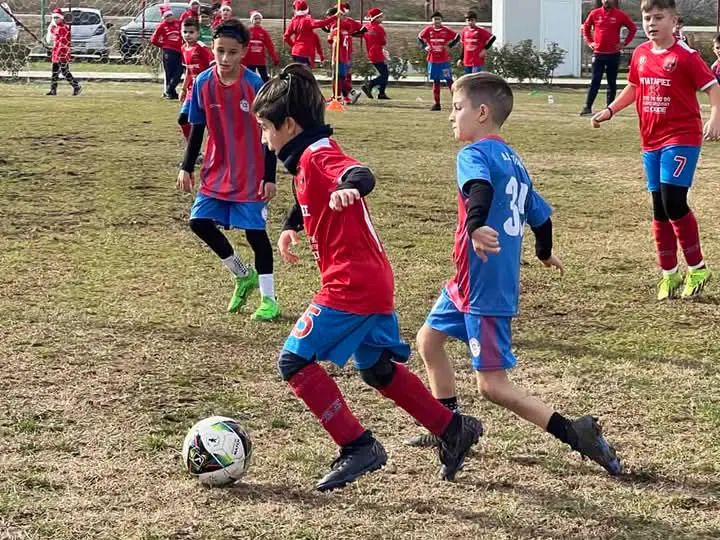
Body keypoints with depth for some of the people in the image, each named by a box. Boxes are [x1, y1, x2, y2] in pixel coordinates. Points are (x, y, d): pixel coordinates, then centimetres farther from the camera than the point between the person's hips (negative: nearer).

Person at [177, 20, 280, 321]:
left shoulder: (255, 85, -14)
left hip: (250, 175, -4)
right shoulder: (203, 83, -4)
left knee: (255, 231, -2)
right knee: (199, 221, -2)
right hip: (216, 172, 4)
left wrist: (269, 177, -10)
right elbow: (197, 129, 7)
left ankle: (269, 299, 10)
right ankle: (243, 276, 19)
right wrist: (186, 168, 5)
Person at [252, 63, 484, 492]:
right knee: (377, 368, 23)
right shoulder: (312, 156, 15)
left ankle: (358, 447, -9)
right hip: (375, 280, 11)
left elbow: (361, 174, -40)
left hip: (351, 285, -11)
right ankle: (454, 430, 29)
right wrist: (291, 226, 30)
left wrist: (348, 188, -60)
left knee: (295, 361, -9)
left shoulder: (318, 156, -16)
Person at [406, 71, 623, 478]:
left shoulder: (475, 153, -13)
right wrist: (545, 253, 40)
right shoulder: (513, 160, 13)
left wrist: (476, 226, -55)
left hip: (486, 288, -10)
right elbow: (539, 214, 21)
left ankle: (574, 433, -8)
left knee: (493, 385, -7)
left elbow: (481, 188, -35)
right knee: (429, 338, 22)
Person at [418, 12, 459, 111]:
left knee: (449, 81, -3)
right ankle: (436, 104, 12)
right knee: (435, 82, 7)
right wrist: (425, 47, -1)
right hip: (433, 61, 2)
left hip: (444, 60, -2)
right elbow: (419, 38, 13)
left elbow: (457, 37, 4)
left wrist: (449, 46, -6)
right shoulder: (428, 30, 0)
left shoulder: (446, 31, -4)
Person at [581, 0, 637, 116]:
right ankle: (587, 107, -4)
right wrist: (589, 42, 7)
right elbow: (586, 27, 17)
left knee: (612, 83, 6)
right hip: (598, 54, 0)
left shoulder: (620, 15, -2)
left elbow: (633, 28, 6)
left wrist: (625, 43, 0)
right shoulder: (594, 13, 2)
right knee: (595, 81, -3)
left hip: (614, 54, 0)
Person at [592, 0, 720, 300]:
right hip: (651, 141, 7)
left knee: (673, 201, -15)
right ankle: (669, 274, 20)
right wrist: (609, 110, 14)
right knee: (659, 208, 9)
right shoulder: (640, 54, 7)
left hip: (682, 138, -6)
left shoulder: (685, 55, -11)